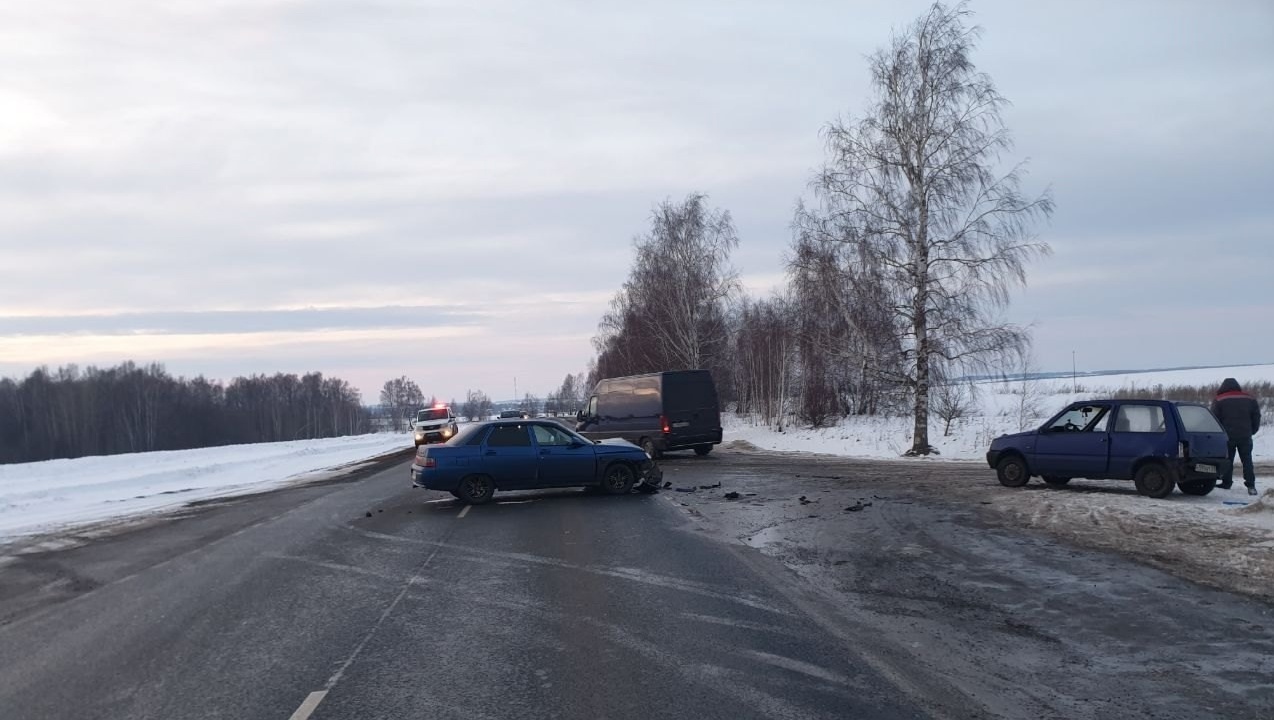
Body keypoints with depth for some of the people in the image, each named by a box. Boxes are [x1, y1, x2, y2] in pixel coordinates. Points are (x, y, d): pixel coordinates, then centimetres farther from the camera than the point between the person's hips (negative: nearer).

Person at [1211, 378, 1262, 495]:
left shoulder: (1219, 400, -3)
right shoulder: (1250, 399, 7)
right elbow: (1256, 418, 10)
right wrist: (1251, 431, 20)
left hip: (1227, 436, -2)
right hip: (1245, 436, 2)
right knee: (1247, 460, 4)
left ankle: (1226, 483, 8)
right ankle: (1251, 486, -3)